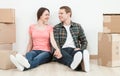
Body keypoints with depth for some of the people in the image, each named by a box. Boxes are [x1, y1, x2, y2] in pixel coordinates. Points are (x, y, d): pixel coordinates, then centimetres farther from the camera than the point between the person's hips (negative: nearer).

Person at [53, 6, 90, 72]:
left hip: (74, 50, 1)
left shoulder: (78, 26, 17)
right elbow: (55, 43, -2)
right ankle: (78, 65, -69)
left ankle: (82, 64, -70)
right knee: (62, 53, -38)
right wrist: (58, 52, -24)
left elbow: (84, 41, 16)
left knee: (81, 52, -35)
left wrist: (81, 49, -8)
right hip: (62, 50, -1)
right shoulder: (56, 28, 12)